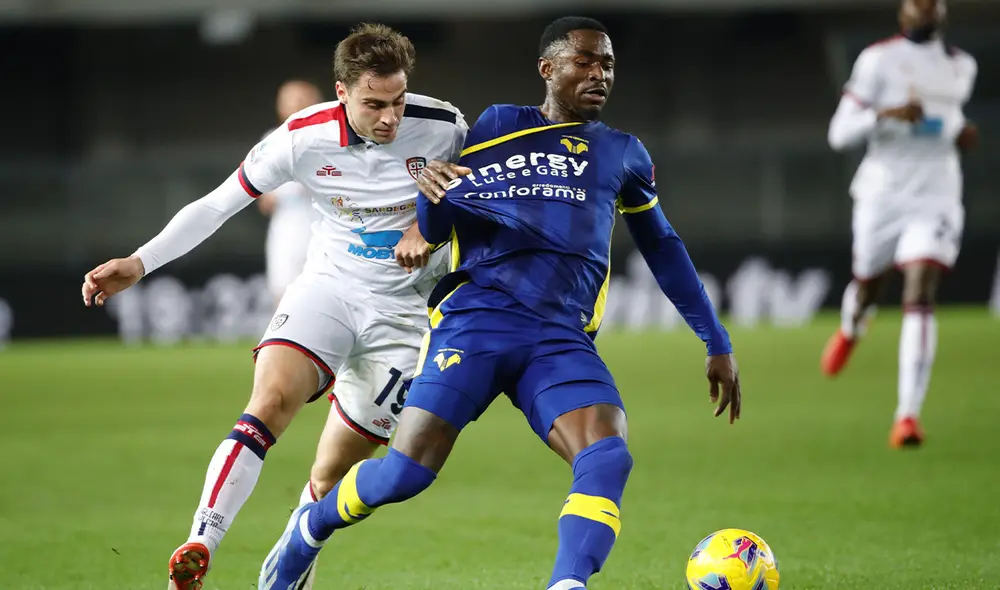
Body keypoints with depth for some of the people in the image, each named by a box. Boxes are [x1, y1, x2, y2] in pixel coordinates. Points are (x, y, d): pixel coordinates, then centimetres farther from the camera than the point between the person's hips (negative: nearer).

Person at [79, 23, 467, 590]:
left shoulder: (441, 125, -12)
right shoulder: (303, 137, -12)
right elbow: (217, 204, -3)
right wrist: (139, 263, -10)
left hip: (402, 308, 1)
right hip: (328, 286, 0)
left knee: (336, 470, 0)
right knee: (272, 399, -28)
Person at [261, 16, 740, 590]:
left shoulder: (623, 154, 21)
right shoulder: (498, 126, 14)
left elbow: (664, 249, 31)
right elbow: (434, 229, 15)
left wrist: (718, 343, 29)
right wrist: (431, 190, -9)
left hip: (562, 339, 2)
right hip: (476, 316, -2)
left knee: (609, 457, -27)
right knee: (405, 472, -12)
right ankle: (308, 530, 17)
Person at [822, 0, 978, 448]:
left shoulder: (961, 67, 10)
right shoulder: (879, 60, -6)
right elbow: (839, 134, -9)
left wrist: (959, 133, 7)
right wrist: (886, 115, -26)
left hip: (935, 199, 1)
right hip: (882, 195, -1)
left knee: (920, 300, -15)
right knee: (867, 288, 17)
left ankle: (908, 415, -17)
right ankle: (851, 330, 57)